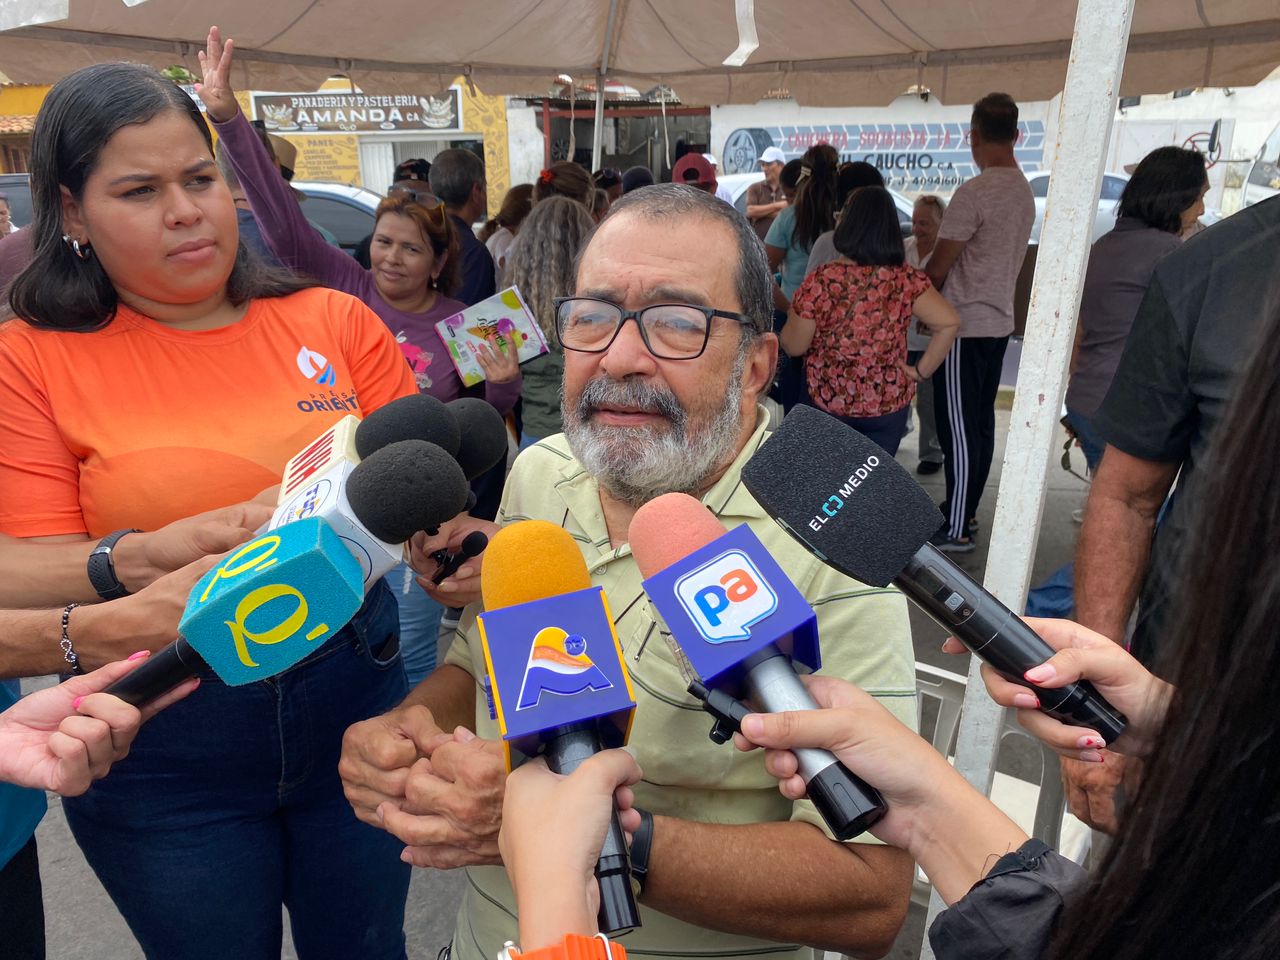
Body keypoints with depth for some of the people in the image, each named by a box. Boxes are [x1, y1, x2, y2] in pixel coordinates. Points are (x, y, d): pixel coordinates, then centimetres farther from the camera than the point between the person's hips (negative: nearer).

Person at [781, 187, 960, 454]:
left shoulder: (820, 281, -19)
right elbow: (949, 323, -17)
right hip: (887, 404, 1)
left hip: (827, 401, -1)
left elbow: (794, 346, -12)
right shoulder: (906, 280, -12)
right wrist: (921, 371, -6)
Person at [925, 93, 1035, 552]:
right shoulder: (1025, 192, 9)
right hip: (999, 321, 8)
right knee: (981, 424, 13)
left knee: (959, 428, -4)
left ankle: (955, 529, 1)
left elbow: (938, 267, -14)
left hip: (964, 325, -8)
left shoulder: (974, 192, -17)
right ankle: (964, 511, 25)